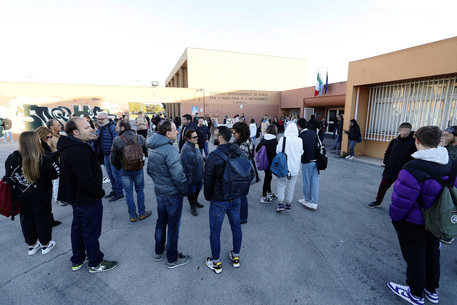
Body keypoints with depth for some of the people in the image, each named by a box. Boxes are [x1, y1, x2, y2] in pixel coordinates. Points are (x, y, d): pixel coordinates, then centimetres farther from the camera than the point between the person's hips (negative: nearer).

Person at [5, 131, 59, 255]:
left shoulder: (11, 159, -10)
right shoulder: (44, 160, -24)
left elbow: (8, 177, 0)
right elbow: (56, 174, -15)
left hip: (20, 197, 4)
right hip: (41, 196, -4)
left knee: (26, 218, 19)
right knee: (43, 218, 13)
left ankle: (32, 245, 35)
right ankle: (45, 245, 28)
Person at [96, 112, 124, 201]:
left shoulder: (111, 127, -13)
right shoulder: (99, 128, 13)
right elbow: (98, 141, 21)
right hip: (105, 155, 9)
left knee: (116, 174, -3)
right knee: (110, 174, 16)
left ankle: (119, 193, 7)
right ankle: (114, 191, 30)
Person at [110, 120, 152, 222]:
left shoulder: (117, 140, -12)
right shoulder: (140, 138, -6)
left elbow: (113, 158, -7)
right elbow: (147, 153, 1)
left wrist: (118, 168, 9)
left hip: (124, 171, -1)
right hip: (138, 169, 1)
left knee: (128, 193, 11)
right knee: (140, 191, 16)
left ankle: (133, 216, 21)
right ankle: (142, 213, 24)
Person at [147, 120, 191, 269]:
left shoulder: (153, 149, 4)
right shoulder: (169, 150, -25)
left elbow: (149, 171, 14)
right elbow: (178, 175, -29)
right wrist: (184, 189, -13)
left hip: (159, 192, 8)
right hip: (172, 194, -8)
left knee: (161, 221, 23)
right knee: (173, 225, 7)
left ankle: (159, 252, 41)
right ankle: (173, 259, 24)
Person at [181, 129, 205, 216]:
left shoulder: (194, 145, 5)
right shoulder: (186, 148, -26)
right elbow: (194, 160, -32)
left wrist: (202, 157, 2)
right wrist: (197, 149, -24)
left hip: (198, 173, 9)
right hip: (191, 174, -9)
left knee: (198, 188, 24)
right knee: (191, 191, 9)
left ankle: (195, 202, 47)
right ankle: (192, 207, 29)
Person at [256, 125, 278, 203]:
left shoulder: (263, 139, 0)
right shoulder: (274, 141, -19)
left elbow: (257, 149, 3)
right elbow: (275, 153, -25)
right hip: (270, 162, -7)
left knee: (268, 176, 21)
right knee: (268, 177, 5)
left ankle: (269, 193, 38)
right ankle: (263, 197, 13)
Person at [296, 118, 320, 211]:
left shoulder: (300, 136, -14)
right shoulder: (313, 133, 3)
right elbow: (318, 146, 8)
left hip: (307, 162, -5)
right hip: (316, 161, 6)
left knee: (307, 182, 11)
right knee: (315, 182, 8)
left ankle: (307, 199, 28)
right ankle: (314, 202, 12)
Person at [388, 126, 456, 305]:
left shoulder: (413, 169, -32)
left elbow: (402, 201, -29)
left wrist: (394, 216, -10)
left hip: (414, 223, -7)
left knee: (415, 257, 12)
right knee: (432, 253, 25)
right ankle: (432, 290, 46)